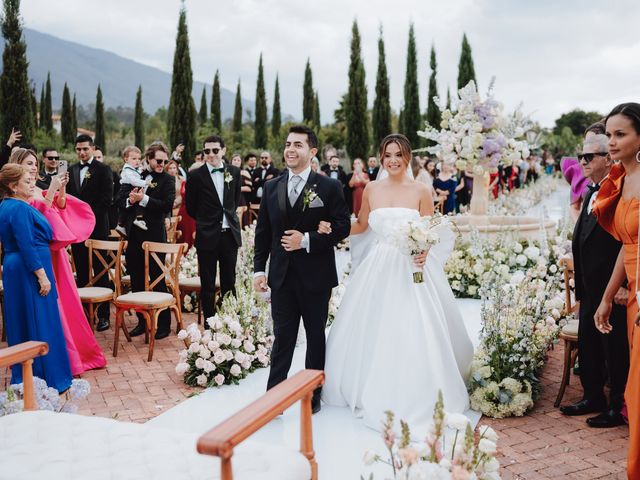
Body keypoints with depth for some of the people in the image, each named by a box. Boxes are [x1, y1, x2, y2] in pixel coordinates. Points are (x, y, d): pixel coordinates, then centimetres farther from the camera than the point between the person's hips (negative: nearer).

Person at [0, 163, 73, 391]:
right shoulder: (19, 208, -18)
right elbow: (27, 246, -23)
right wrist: (42, 276, -21)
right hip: (29, 271, -10)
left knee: (21, 323, 15)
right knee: (40, 324, -2)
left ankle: (22, 377, 24)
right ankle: (48, 379, 5)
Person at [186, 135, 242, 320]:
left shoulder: (234, 172, 4)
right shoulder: (196, 176, -6)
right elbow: (190, 207, 5)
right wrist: (205, 221, 10)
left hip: (229, 233, 3)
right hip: (207, 235, -3)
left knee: (229, 282, 11)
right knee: (208, 284, 5)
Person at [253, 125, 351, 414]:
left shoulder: (329, 187, -5)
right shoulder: (271, 187, 7)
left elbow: (342, 227, -8)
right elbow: (263, 232, 9)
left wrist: (307, 240, -18)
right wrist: (259, 269, 4)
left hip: (315, 276, -2)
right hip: (282, 277, 3)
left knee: (316, 338, 12)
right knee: (282, 338, 7)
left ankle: (313, 395, 27)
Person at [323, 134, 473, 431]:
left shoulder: (421, 191, -4)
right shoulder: (371, 190, 5)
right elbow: (361, 225, 16)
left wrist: (424, 252, -23)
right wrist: (333, 231, 1)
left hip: (412, 269, -3)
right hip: (378, 269, 3)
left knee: (413, 334, -3)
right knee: (373, 333, 8)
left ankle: (416, 399, 15)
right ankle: (374, 392, 28)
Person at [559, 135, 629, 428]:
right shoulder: (592, 193, 13)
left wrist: (624, 285, -22)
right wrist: (578, 273, 17)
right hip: (590, 288, 9)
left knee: (615, 349, 4)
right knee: (587, 345, 18)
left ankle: (618, 408, 18)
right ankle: (593, 398, 33)